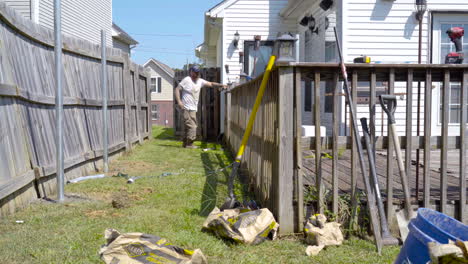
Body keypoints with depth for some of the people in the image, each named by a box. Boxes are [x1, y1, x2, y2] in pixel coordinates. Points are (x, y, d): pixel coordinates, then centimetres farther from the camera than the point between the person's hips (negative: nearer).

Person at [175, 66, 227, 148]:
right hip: (188, 108, -8)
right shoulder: (187, 80, -8)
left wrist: (221, 85, -5)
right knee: (192, 126, -10)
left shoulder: (200, 81, 11)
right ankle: (189, 144, -3)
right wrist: (179, 101, -19)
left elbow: (211, 84, 9)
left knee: (187, 126, 14)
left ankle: (185, 143, 23)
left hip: (193, 108, 8)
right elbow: (177, 89, -9)